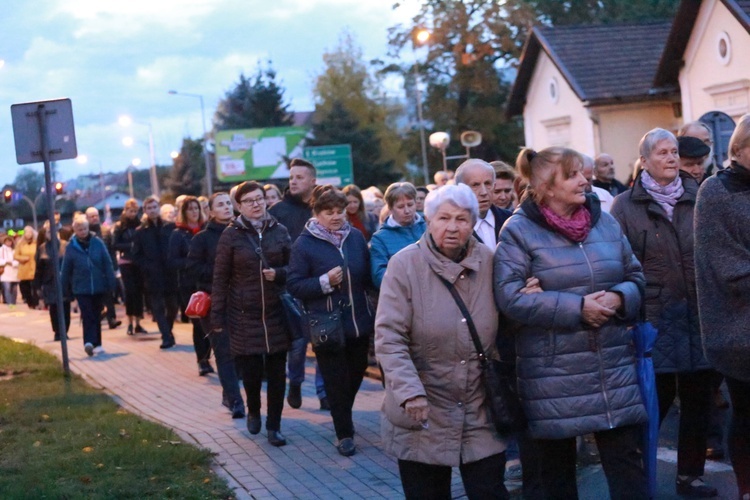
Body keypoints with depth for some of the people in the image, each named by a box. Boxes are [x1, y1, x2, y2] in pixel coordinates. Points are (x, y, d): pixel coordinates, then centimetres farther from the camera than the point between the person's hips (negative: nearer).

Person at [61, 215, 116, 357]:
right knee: (87, 315, -15)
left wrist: (111, 284, -1)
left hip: (98, 286, 2)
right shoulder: (71, 247, -2)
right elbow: (66, 270, 4)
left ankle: (97, 343, 24)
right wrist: (64, 289, 8)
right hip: (81, 288, -1)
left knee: (96, 315, 13)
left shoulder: (98, 243, -2)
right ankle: (89, 342, -25)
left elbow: (107, 264, 0)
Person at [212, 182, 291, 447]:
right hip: (244, 316, -2)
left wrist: (278, 274, -12)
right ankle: (253, 412, 31)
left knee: (277, 372, 3)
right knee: (251, 371, 1)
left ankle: (274, 425, 17)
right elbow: (220, 278, -1)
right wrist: (217, 316, -3)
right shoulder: (231, 235, -2)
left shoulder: (280, 231, 3)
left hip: (276, 313, 2)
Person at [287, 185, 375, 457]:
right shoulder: (304, 244, -8)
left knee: (356, 374, 16)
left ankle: (344, 417, 41)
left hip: (359, 322, 4)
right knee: (336, 381, 4)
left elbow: (368, 276, 14)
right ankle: (344, 433, 18)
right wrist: (324, 282, -20)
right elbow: (294, 285, -9)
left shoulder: (356, 237, 3)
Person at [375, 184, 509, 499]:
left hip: (479, 412, 2)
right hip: (422, 415, -2)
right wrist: (409, 391, -24)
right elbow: (389, 337, -15)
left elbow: (502, 328, 13)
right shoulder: (405, 265, -10)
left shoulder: (489, 263, 1)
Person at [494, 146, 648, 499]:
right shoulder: (518, 231, -7)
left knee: (626, 462, 3)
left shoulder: (605, 222, 8)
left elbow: (635, 277, 14)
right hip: (552, 372, -3)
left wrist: (619, 298, -10)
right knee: (556, 469, 10)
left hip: (613, 367, 4)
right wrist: (576, 308, -19)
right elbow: (510, 297, -15)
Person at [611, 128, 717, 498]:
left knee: (697, 396, 7)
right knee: (658, 396, -2)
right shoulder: (626, 206, 1)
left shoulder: (696, 199, 11)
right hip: (655, 316, -4)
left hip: (697, 315, 4)